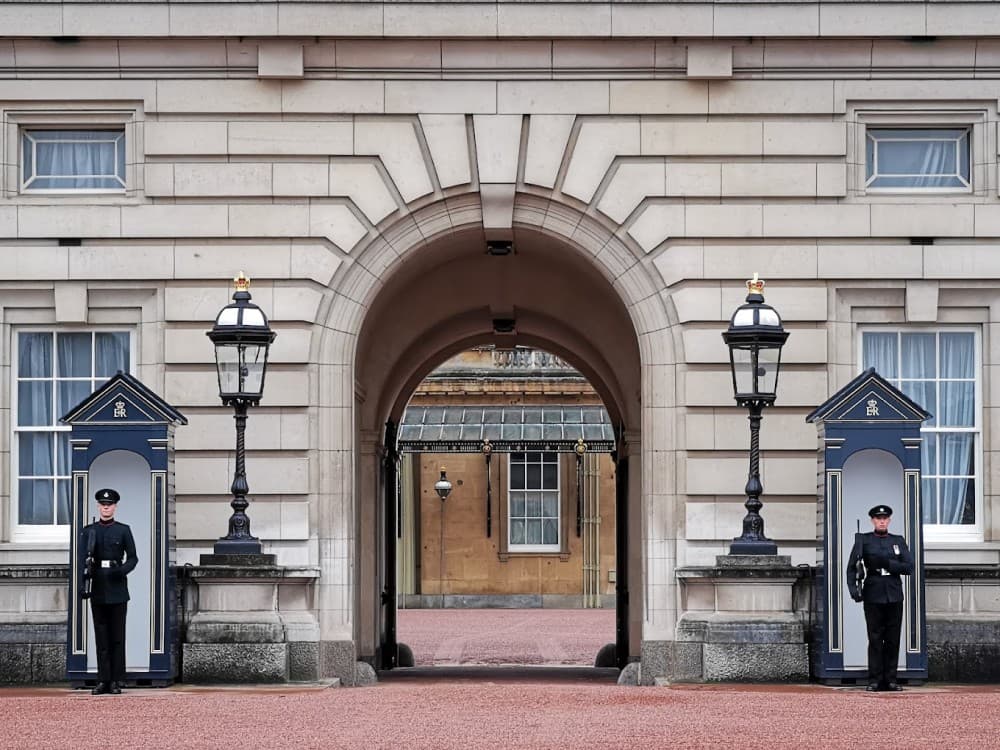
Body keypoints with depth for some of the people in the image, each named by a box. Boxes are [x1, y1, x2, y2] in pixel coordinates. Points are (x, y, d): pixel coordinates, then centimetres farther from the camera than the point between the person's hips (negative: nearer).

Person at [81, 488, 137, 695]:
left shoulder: (123, 530, 5)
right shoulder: (89, 531, 10)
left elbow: (132, 558, 5)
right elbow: (83, 558, 10)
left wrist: (122, 570, -14)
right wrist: (85, 575, -7)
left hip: (117, 589, -2)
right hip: (98, 589, 2)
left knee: (117, 637, -1)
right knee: (101, 637, 2)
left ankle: (116, 681, 1)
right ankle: (103, 680, 4)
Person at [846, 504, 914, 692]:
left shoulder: (899, 541, 12)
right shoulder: (863, 540, 6)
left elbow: (909, 567, 3)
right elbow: (852, 566, -1)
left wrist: (886, 563, -10)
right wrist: (853, 588, -16)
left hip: (894, 597, 2)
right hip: (873, 596, -2)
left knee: (893, 639, 2)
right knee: (875, 639, -4)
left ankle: (890, 679, 7)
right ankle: (874, 680, -1)